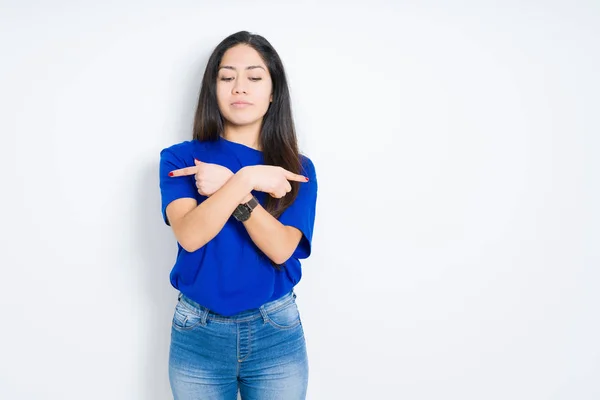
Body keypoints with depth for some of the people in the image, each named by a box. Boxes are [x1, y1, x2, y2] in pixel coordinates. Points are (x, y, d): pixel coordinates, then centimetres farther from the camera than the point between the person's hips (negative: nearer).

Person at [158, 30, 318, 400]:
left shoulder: (297, 168, -1)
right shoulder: (180, 158, -3)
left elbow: (281, 249, -14)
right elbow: (189, 236, -18)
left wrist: (228, 185, -22)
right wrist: (246, 178, -25)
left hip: (277, 332, 1)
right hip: (197, 334, 0)